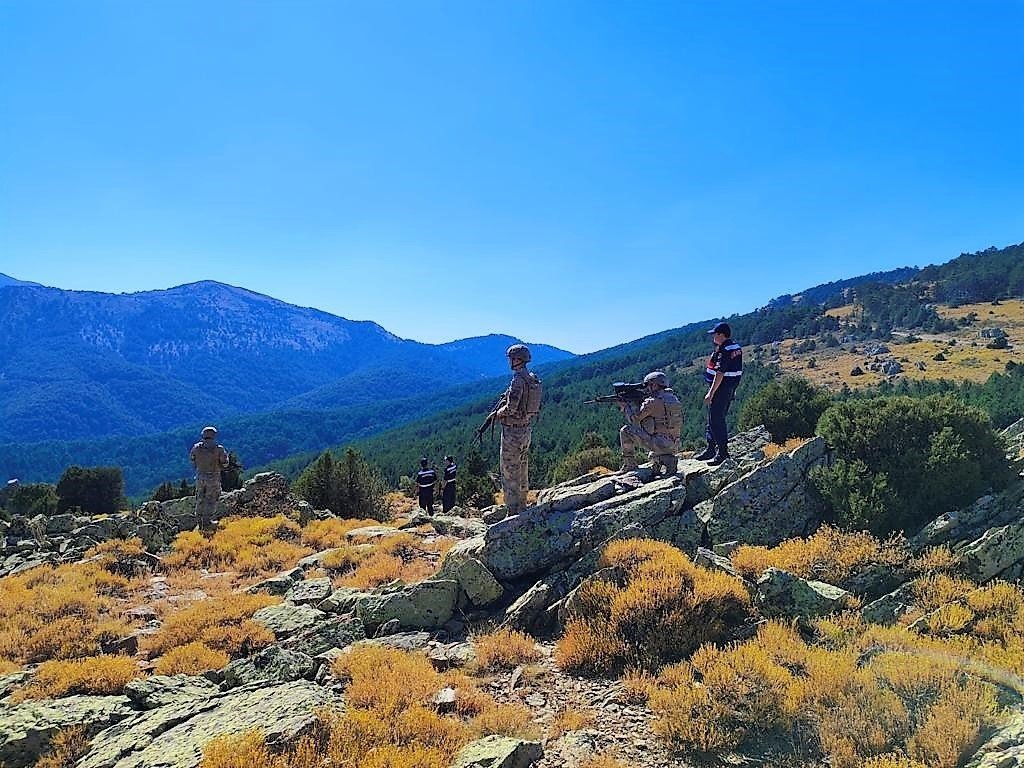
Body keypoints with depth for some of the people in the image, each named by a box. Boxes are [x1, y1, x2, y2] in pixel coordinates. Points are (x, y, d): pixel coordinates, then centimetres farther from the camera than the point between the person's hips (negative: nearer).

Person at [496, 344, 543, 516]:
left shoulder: (518, 380, -20)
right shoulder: (533, 379, 9)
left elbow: (511, 407, -28)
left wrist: (499, 413, -6)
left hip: (513, 431, -9)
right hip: (527, 429, 9)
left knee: (509, 472, -2)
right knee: (522, 470, 17)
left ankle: (513, 511, 2)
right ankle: (522, 507, 26)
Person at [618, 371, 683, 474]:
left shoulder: (653, 402, -13)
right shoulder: (673, 398, 12)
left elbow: (634, 419, -1)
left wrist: (625, 407, 15)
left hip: (658, 444, -8)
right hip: (673, 447, 8)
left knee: (626, 431, 3)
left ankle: (630, 465, 9)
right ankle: (667, 459, 10)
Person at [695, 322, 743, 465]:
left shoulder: (723, 351, -20)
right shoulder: (736, 347, 11)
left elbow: (720, 374, -25)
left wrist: (710, 393, -23)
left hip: (720, 389, -10)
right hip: (730, 389, 10)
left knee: (716, 421, -4)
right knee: (713, 419, 17)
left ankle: (723, 452, 1)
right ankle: (710, 449, 26)